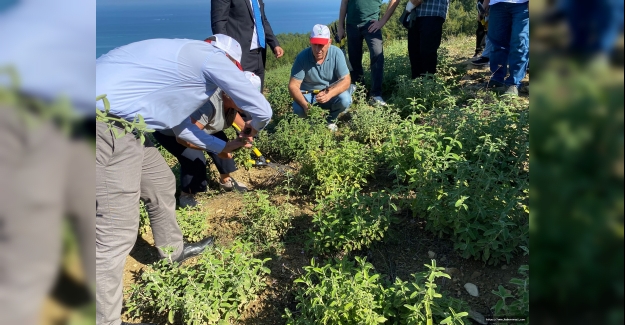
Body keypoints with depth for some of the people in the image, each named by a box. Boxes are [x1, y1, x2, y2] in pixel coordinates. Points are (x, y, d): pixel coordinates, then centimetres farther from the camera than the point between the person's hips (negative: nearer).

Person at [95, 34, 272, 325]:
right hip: (107, 123, -11)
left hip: (115, 119, 11)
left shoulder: (185, 55, 24)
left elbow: (179, 123, 30)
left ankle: (172, 252, 44)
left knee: (161, 183, 24)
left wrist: (222, 146, 32)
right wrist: (251, 130, 24)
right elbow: (262, 111, 1)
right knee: (116, 233, -5)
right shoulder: (214, 58, -3)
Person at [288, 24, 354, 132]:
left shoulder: (336, 53, -18)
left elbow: (346, 80, -20)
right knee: (298, 109, -30)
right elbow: (293, 86, -21)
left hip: (332, 92, 1)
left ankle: (330, 120, 4)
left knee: (345, 100, -30)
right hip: (309, 94, 0)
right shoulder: (302, 57, -20)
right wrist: (305, 105, -39)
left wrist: (329, 94, -40)